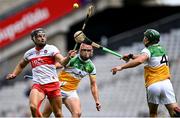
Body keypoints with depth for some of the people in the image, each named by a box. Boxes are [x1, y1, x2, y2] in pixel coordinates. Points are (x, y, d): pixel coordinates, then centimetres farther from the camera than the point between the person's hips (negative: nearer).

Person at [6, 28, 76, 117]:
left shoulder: (51, 49, -2)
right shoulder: (29, 53, 10)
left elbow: (62, 62, -18)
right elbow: (21, 65, 30)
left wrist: (68, 57, -38)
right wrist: (14, 74, 14)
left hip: (53, 84, -2)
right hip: (37, 85, 2)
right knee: (33, 106, -26)